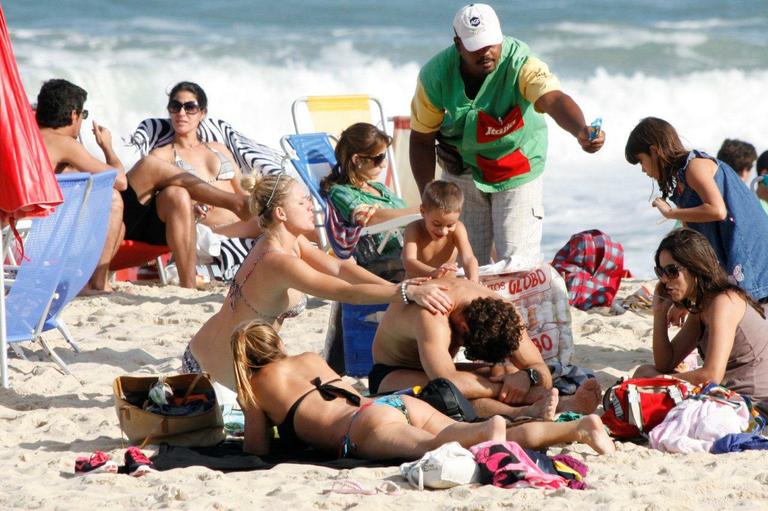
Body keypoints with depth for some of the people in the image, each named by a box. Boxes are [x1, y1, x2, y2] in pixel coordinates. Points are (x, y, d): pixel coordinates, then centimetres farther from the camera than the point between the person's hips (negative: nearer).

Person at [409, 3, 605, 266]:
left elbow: (554, 99, -46)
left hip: (517, 173, -2)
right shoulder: (436, 75, -18)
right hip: (463, 173, 2)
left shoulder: (521, 63, -27)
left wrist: (581, 131, -67)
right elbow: (421, 138, -6)